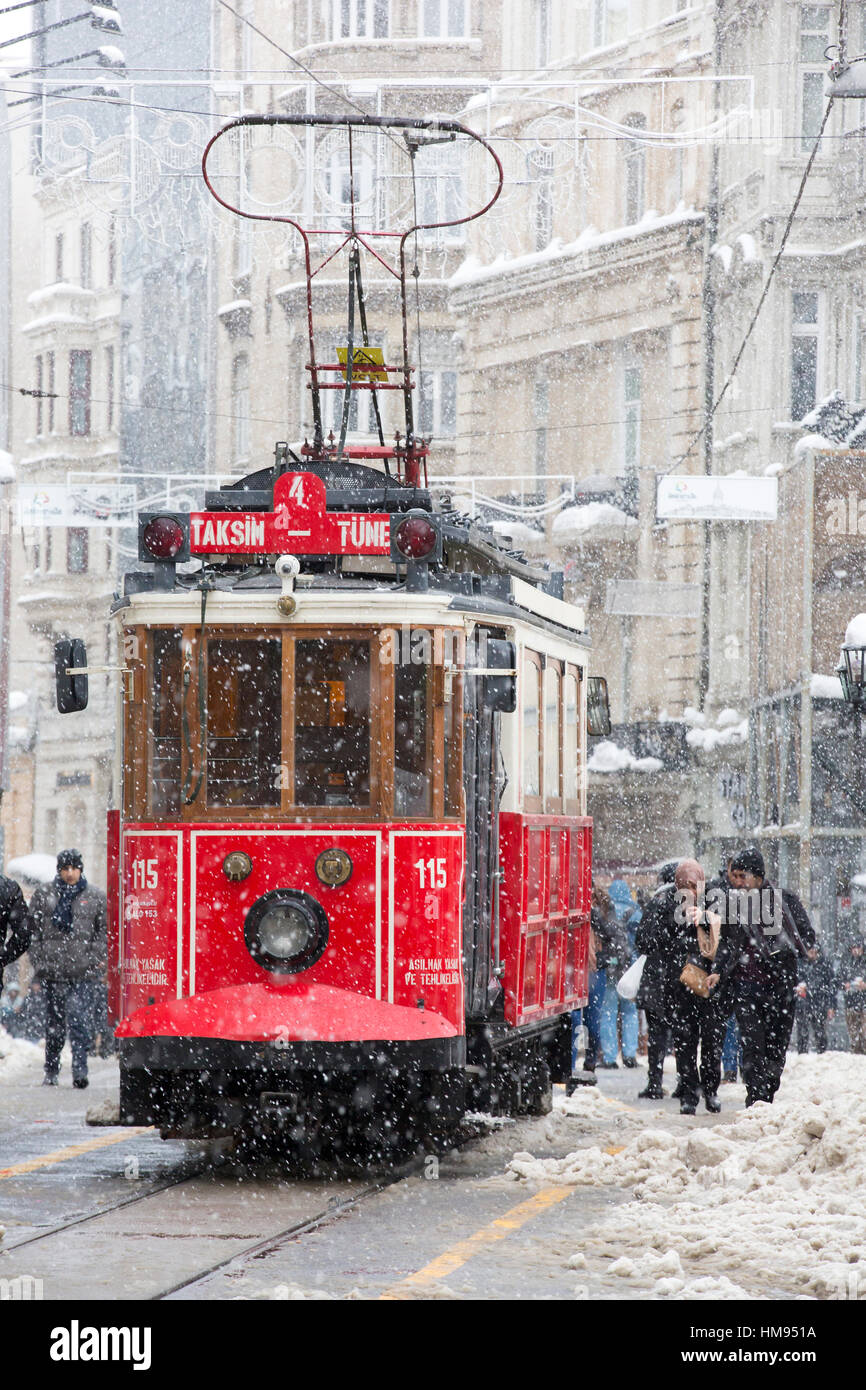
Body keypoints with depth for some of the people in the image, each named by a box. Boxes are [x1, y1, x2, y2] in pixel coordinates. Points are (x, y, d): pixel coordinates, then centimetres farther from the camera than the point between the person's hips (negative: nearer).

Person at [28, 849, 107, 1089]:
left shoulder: (96, 898, 9)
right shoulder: (43, 897, 11)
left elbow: (104, 932, 11)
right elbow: (34, 932, 11)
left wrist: (99, 958, -3)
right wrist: (38, 964, 2)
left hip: (82, 972, -2)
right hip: (52, 971, 2)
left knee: (79, 1019, -13)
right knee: (54, 1023, 7)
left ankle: (80, 1071, -14)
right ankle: (51, 1071, 17)